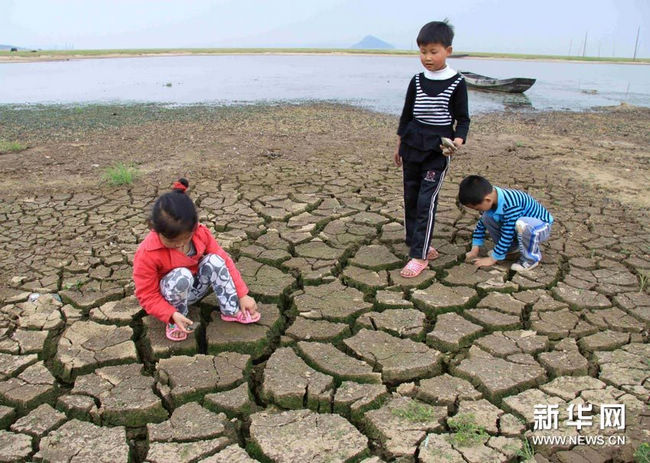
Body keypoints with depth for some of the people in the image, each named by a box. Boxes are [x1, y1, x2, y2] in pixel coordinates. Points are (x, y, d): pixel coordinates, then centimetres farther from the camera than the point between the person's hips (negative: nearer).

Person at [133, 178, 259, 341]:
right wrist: (172, 315, -34)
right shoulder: (147, 254, -29)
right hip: (169, 295, -4)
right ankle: (174, 323, -13)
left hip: (195, 287, 4)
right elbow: (147, 295, -21)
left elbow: (224, 261, -12)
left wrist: (242, 295, -16)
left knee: (214, 260, -25)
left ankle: (231, 310, -15)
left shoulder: (200, 233, -19)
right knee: (181, 276, -37)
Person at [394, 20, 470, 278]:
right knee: (410, 198, 9)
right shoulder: (417, 81, 6)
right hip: (412, 147, 5)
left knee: (426, 201, -9)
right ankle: (421, 246, 23)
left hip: (437, 151, -5)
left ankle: (419, 256, -2)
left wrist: (457, 140, -22)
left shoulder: (457, 83, -6)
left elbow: (463, 118, -3)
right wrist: (399, 145, 16)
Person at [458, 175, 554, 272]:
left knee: (521, 224, -40)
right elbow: (481, 223, 3)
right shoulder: (490, 196, -11)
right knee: (486, 217, -8)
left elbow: (507, 235, -29)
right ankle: (511, 246, 8)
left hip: (541, 227, -7)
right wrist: (474, 249, 3)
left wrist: (492, 259, -19)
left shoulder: (510, 205, -35)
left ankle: (531, 258, -14)